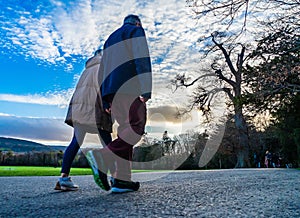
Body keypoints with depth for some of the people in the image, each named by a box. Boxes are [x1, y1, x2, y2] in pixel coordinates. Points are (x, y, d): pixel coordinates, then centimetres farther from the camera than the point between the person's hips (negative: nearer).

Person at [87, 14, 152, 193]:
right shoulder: (136, 31, 11)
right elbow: (142, 59, -8)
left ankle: (122, 179, -2)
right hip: (129, 87, -7)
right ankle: (104, 157, -29)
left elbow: (103, 70, 27)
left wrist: (107, 101, 22)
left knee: (126, 129, 5)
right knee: (137, 128, -10)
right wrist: (146, 89, -18)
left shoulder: (111, 38, 33)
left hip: (112, 91, 7)